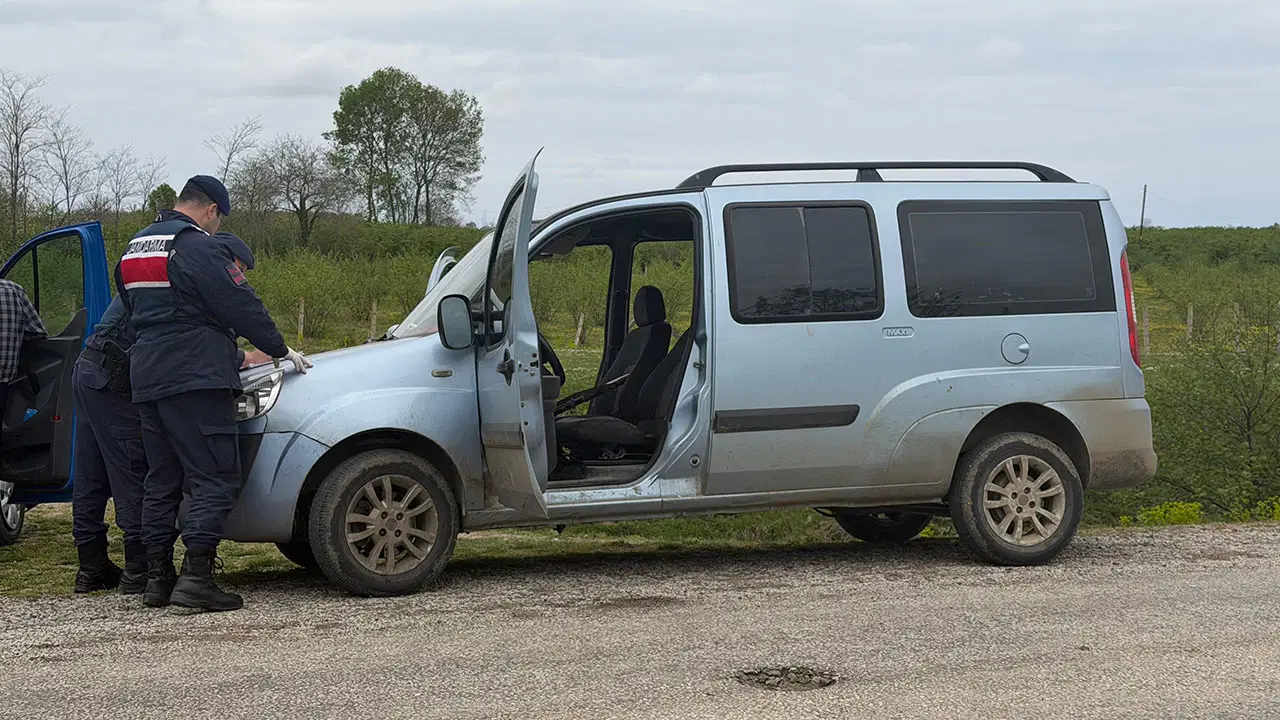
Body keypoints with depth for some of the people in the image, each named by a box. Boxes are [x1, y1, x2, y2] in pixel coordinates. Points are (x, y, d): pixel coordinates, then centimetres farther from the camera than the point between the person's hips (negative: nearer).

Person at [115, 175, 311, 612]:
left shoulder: (135, 246, 19)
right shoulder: (198, 246, -9)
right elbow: (240, 306, -10)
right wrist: (280, 350, 3)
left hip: (146, 378, 9)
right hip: (195, 378, -9)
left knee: (161, 481, 12)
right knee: (215, 479, -9)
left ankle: (158, 578, 11)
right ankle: (195, 577, -18)